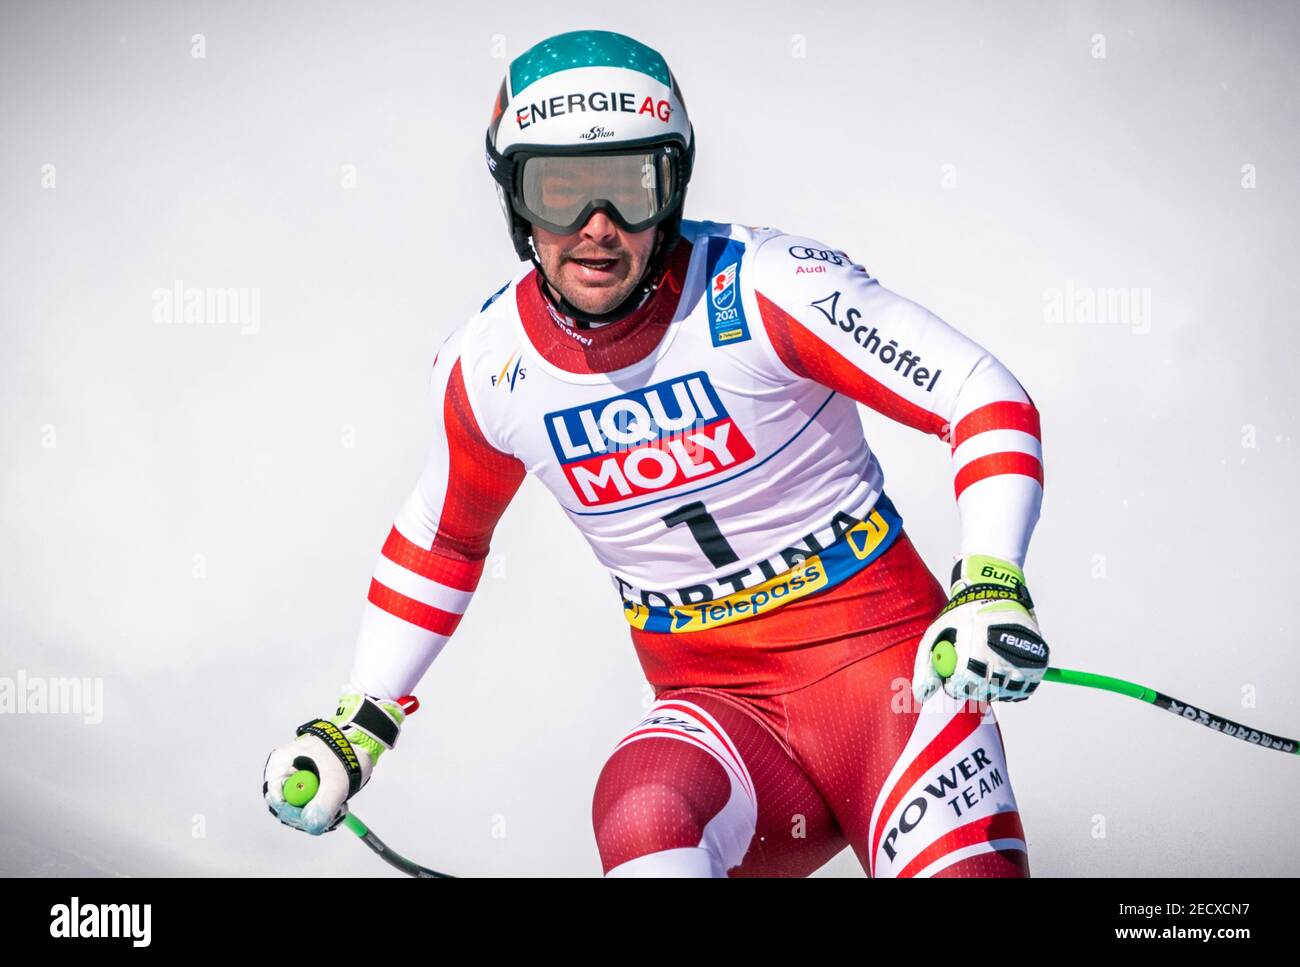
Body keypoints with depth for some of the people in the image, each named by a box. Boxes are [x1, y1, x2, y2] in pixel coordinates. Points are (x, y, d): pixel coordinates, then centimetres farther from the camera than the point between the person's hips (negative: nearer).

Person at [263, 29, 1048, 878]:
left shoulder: (766, 287, -13)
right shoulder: (488, 368, 1)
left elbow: (989, 399, -11)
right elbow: (438, 541, 20)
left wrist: (992, 585, -26)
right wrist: (360, 724, 17)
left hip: (888, 668, -2)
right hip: (721, 708, 2)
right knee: (643, 821, -32)